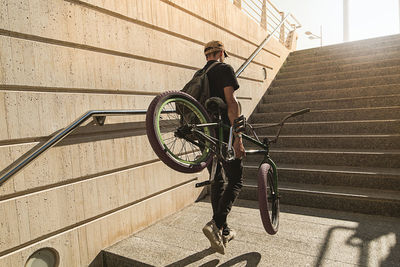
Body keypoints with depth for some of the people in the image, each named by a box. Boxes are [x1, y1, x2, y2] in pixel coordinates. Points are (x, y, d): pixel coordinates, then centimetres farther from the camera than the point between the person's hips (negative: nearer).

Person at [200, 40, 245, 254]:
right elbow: (231, 102, -14)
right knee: (235, 180, 1)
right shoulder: (224, 68, -2)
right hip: (222, 134, -7)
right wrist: (238, 137, -18)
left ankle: (223, 231, 21)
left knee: (217, 182, 13)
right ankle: (216, 224, -14)